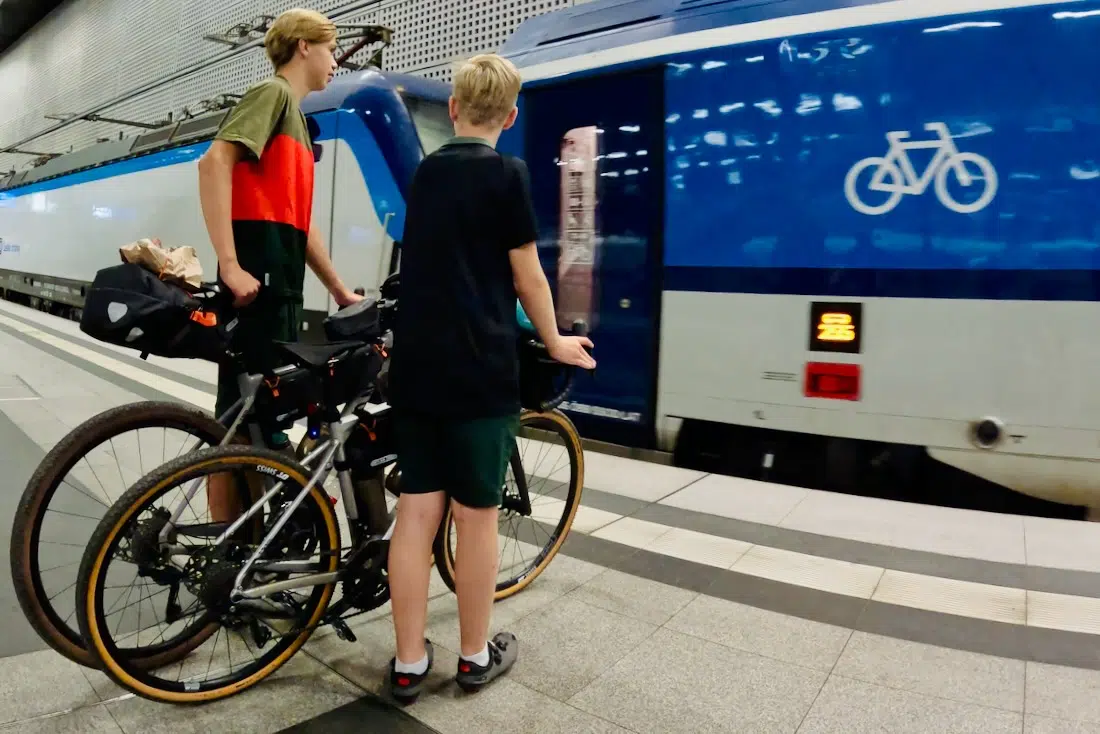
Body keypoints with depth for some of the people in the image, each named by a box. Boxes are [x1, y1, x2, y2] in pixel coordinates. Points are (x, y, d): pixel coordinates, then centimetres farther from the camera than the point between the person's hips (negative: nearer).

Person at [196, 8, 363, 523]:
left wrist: (339, 290, 24)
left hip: (281, 285, 9)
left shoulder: (296, 117, 24)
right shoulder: (273, 93, -2)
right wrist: (229, 265, -24)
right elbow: (213, 162, -17)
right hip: (257, 282, -9)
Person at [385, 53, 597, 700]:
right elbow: (527, 277, -4)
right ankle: (477, 656, 22)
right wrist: (555, 343, 11)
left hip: (415, 366, 6)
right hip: (479, 370, -6)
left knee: (416, 512, 9)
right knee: (477, 515, 6)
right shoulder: (506, 173, -5)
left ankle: (409, 663, 18)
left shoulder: (423, 173, 15)